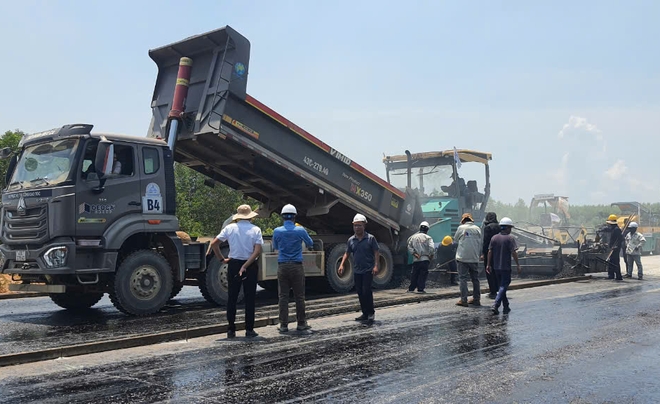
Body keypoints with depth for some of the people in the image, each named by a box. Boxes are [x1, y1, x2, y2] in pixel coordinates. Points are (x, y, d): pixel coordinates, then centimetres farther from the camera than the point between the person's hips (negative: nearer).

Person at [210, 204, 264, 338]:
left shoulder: (230, 228, 0)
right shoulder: (256, 230, -3)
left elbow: (214, 244, -5)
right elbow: (258, 251, -14)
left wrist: (222, 259, 3)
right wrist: (245, 266, -14)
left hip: (233, 264, 1)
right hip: (250, 266, -1)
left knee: (232, 298, 8)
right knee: (250, 298, 6)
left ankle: (231, 330, 9)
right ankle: (249, 329, 8)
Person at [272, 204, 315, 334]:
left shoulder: (277, 231, -1)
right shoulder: (300, 230, -5)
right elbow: (310, 244, 12)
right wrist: (309, 246, 34)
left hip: (282, 266, 1)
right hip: (297, 266, -1)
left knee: (283, 296, 5)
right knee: (299, 296, 6)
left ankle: (283, 325, 5)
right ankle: (301, 323, 12)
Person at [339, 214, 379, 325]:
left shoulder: (370, 238, -5)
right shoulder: (351, 240, 6)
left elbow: (376, 253, -5)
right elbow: (347, 253, 11)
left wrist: (376, 266, -15)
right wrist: (342, 264, -1)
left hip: (368, 270, -5)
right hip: (357, 271, 5)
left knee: (366, 291, -13)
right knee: (360, 292, 8)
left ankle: (371, 313, -1)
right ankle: (365, 314, 19)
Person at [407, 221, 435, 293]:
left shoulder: (413, 237, 6)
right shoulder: (428, 238, -5)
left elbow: (409, 247, 1)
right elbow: (432, 247, -15)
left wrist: (414, 253, -1)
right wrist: (431, 255, -1)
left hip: (416, 260, 4)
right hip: (425, 259, -4)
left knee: (414, 274, 11)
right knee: (423, 274, 1)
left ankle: (411, 288, 13)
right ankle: (420, 289, -2)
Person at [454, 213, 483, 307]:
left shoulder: (461, 228, -3)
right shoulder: (477, 228, 5)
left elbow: (455, 239, 9)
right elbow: (481, 243, 7)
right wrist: (479, 254, 15)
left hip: (463, 257, -3)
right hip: (474, 258, 3)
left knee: (463, 278, -1)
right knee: (475, 279, 13)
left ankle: (463, 300, -5)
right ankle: (476, 299, 17)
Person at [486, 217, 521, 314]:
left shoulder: (494, 238, 6)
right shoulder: (510, 238, -9)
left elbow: (490, 252, 5)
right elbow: (514, 252, -14)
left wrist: (488, 264, 9)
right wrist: (518, 265, -10)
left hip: (496, 267, 5)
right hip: (506, 267, -5)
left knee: (501, 286, 16)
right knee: (503, 286, -3)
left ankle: (506, 307, 22)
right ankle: (495, 305, -18)